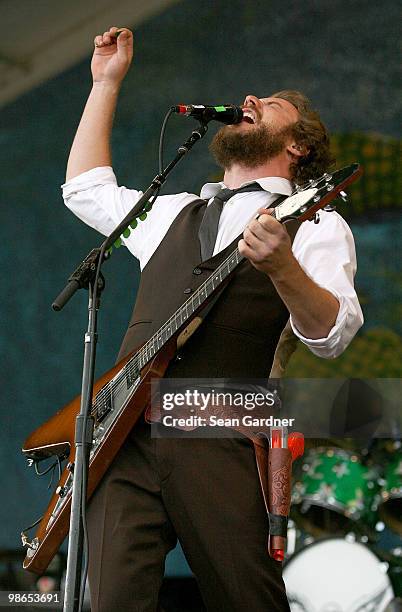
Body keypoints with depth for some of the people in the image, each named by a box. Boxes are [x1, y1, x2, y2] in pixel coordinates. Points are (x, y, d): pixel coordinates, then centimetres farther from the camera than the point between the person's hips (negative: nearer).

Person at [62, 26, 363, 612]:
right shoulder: (176, 213, 28)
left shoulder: (313, 222, 10)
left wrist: (280, 265, -24)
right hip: (123, 434, 4)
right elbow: (86, 188, 38)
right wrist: (106, 83, 38)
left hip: (215, 445, -4)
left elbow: (332, 334, -4)